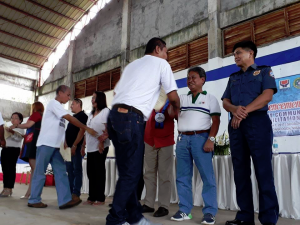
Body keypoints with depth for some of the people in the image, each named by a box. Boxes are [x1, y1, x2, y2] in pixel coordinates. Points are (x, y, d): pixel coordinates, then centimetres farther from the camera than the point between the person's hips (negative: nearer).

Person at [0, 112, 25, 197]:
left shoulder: (20, 129, 1)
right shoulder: (8, 127, 22)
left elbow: (18, 138, -17)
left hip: (14, 149, -7)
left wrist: (11, 132, -33)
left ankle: (9, 189, -9)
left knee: (11, 169, -9)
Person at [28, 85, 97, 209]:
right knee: (40, 172, 1)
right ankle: (34, 200, 12)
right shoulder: (53, 103, -8)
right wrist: (87, 128, -16)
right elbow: (70, 118, -17)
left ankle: (65, 200, -3)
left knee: (61, 172, 0)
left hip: (55, 145, 9)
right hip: (46, 143, -9)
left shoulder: (58, 107, 19)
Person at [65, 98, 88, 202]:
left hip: (76, 147, -9)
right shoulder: (73, 117, 22)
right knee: (70, 170, 9)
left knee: (77, 169, -7)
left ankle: (76, 193, -5)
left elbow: (82, 131, -15)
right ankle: (70, 191, 15)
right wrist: (66, 144, 13)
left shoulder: (83, 116, -5)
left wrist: (74, 145, -19)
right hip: (69, 147, 9)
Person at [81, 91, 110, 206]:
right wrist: (84, 144, 16)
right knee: (91, 172, 7)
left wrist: (102, 141, -21)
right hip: (90, 147, 7)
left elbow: (107, 129, -12)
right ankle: (92, 197, 15)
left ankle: (100, 198, 5)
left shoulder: (105, 111, -2)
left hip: (100, 146, -7)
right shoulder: (91, 113, 20)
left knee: (99, 171, -2)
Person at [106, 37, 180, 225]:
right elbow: (173, 97, 7)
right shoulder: (161, 63, 10)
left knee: (128, 171, 11)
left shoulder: (131, 65, 29)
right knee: (131, 173, -1)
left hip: (115, 115, 8)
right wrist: (176, 111, 28)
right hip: (131, 118, -8)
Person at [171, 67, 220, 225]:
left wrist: (211, 139, -11)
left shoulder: (210, 98, 8)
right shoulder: (182, 98, 19)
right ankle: (184, 210, 13)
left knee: (207, 176, -4)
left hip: (201, 138, -4)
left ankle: (209, 212, 3)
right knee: (182, 176, 5)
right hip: (182, 139, 4)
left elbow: (216, 121, 0)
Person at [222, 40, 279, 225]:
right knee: (240, 171, 3)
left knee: (263, 171, -7)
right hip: (236, 125, 5)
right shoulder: (233, 78, 24)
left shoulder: (264, 71, 11)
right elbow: (225, 102, 12)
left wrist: (245, 111, -14)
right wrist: (235, 109, -11)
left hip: (258, 122, -5)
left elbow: (267, 95, -6)